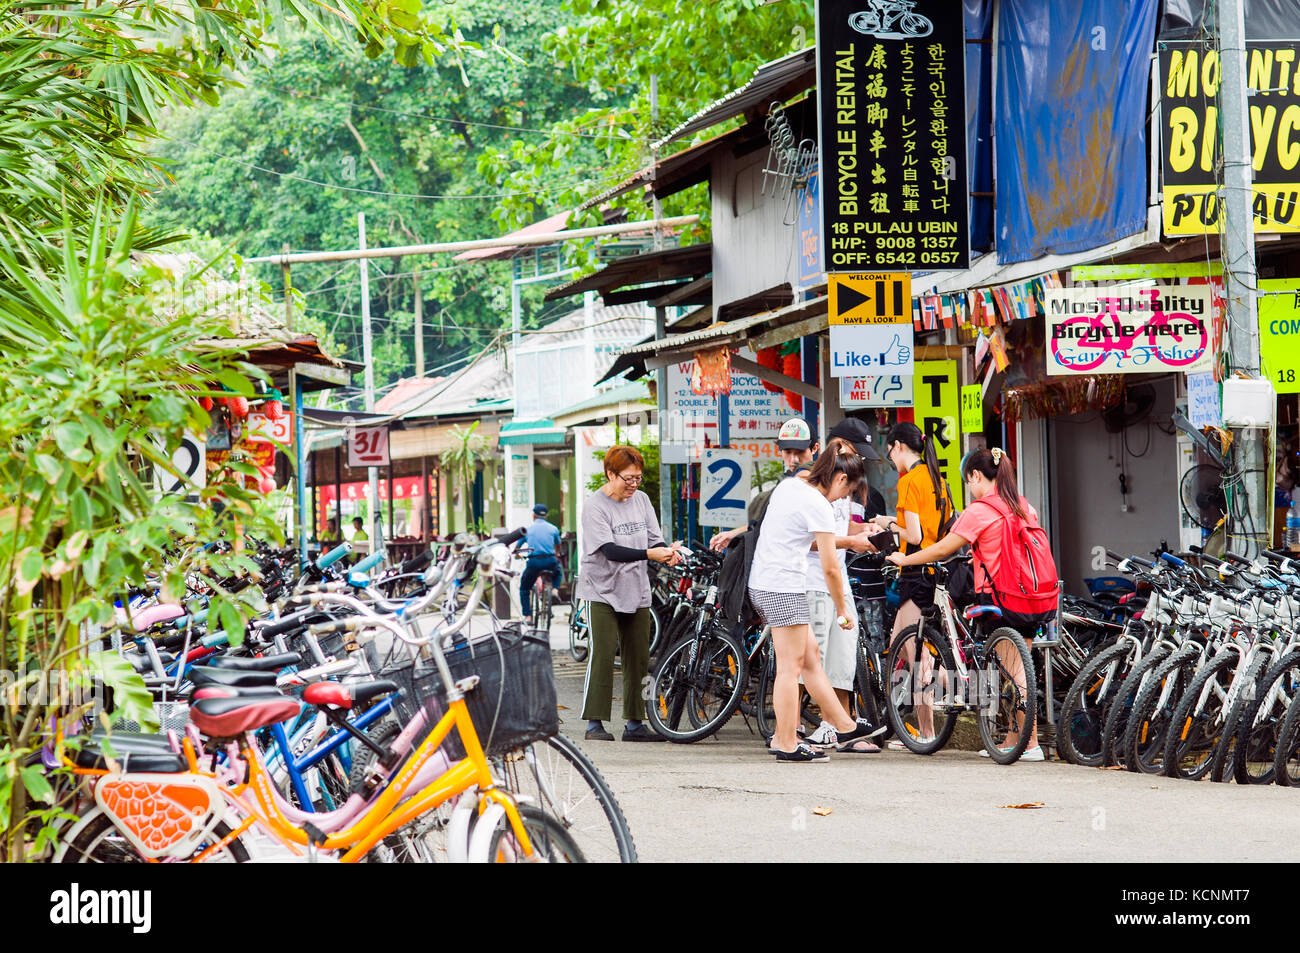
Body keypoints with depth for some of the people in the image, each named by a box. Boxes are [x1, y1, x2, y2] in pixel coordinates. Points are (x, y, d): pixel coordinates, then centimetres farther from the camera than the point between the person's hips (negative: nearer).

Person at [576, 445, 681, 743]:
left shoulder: (641, 500, 7)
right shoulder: (596, 506, -12)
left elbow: (653, 538, 7)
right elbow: (610, 550, -21)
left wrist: (667, 551, -17)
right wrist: (649, 554, -33)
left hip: (636, 592, 6)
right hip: (602, 591, -6)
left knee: (639, 659, 6)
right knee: (602, 656, -10)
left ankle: (635, 723, 13)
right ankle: (594, 723, -5)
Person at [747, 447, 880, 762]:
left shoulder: (786, 486, 11)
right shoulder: (819, 506, -14)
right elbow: (830, 568, -13)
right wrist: (842, 610, 0)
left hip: (760, 584, 9)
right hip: (785, 590, -9)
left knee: (811, 656, 15)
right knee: (790, 667, -2)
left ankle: (843, 727, 22)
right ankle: (786, 744, 2)